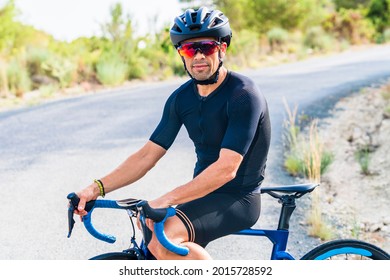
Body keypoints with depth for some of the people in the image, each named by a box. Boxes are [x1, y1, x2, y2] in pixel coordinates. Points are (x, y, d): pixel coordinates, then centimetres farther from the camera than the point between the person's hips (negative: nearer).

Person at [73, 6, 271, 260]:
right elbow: (148, 155, 2)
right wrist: (97, 188, -11)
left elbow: (227, 168, -27)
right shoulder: (181, 98, 3)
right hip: (202, 194, 8)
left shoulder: (243, 94, -19)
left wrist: (165, 200, -32)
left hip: (238, 200, -8)